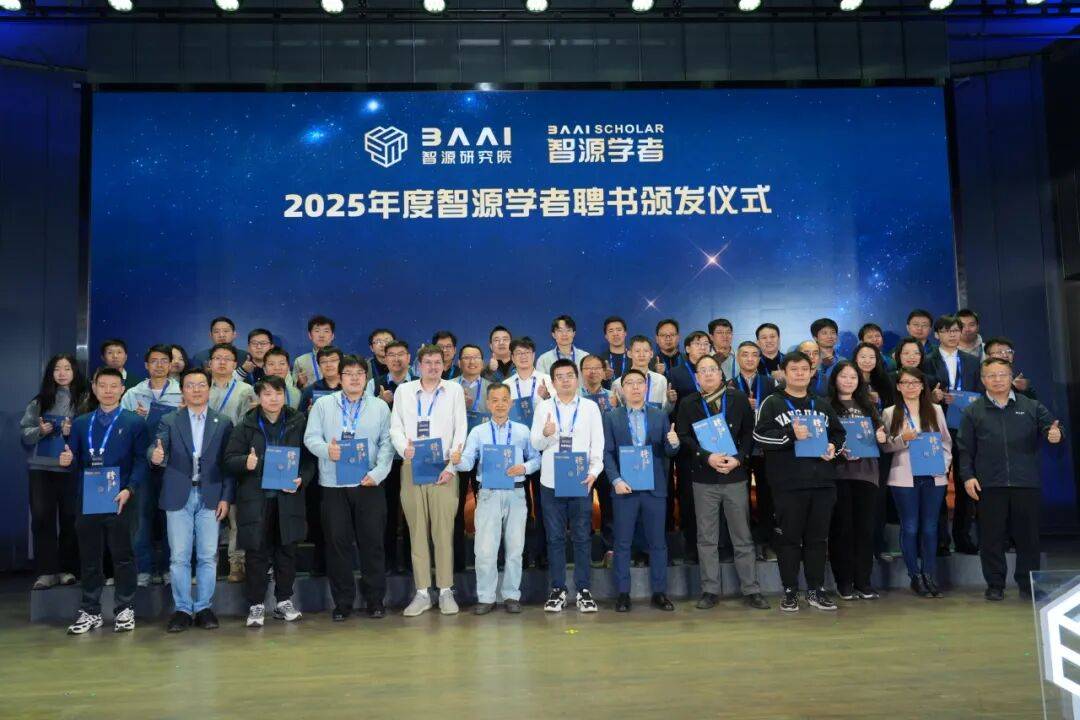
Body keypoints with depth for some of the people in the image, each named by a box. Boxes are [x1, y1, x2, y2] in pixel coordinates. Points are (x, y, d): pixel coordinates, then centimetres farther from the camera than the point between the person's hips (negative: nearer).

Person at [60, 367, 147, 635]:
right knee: (89, 557, 10)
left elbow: (141, 461, -4)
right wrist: (67, 461, -11)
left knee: (122, 556, 3)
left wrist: (129, 489, -17)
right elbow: (75, 463, 13)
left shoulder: (134, 422, 3)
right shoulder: (80, 423, 14)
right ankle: (90, 611, 20)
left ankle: (125, 610, 13)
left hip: (119, 500, -3)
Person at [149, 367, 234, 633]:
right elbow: (157, 448, -8)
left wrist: (226, 497, -3)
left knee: (208, 557, 4)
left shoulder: (223, 422, 6)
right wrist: (155, 456, -32)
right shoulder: (169, 421, 7)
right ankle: (182, 609, 15)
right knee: (179, 557, 4)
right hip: (178, 497, 0)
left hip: (210, 497, 0)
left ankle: (204, 608, 15)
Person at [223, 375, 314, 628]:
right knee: (256, 552, 3)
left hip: (288, 497, 1)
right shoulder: (246, 425, 3)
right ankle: (256, 605, 15)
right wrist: (245, 462, -19)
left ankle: (284, 601, 22)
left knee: (287, 551, 8)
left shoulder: (298, 422, 3)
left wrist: (301, 479, -11)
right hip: (255, 498, -1)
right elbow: (229, 460, 1)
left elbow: (310, 458, 5)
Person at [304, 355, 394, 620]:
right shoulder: (323, 404, 8)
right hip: (334, 484, 0)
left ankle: (375, 599, 16)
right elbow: (311, 437, 3)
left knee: (372, 541, 3)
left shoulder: (380, 407, 9)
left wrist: (378, 473, -10)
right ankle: (342, 602, 16)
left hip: (369, 483, 0)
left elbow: (387, 443, 3)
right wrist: (326, 449, -18)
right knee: (337, 542, 4)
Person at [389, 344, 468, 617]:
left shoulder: (454, 390, 9)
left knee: (444, 531, -3)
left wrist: (451, 466, -5)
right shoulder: (403, 390, 12)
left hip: (443, 469, -1)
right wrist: (404, 448, -11)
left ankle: (446, 591, 6)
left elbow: (461, 430, 4)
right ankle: (422, 593, 10)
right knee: (417, 531, 3)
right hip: (412, 468, 1)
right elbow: (395, 427, 10)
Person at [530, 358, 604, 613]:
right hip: (550, 482, 1)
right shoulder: (543, 407, 7)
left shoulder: (590, 407, 5)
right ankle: (558, 589, 16)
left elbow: (598, 443, 2)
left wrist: (594, 472, -11)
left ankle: (583, 590, 13)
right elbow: (535, 443, 2)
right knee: (555, 537, 7)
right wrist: (545, 434, -20)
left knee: (582, 537, 4)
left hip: (581, 481, -1)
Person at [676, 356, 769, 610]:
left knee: (743, 536, 5)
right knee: (706, 538, 5)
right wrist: (707, 457, -15)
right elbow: (683, 436, -2)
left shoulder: (738, 398, 5)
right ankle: (710, 590, 13)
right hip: (704, 478, 0)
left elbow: (749, 432, 5)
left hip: (735, 476, 0)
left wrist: (738, 458, -9)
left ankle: (751, 589, 14)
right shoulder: (688, 404, 4)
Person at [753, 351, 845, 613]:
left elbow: (839, 432, 25)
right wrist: (790, 434, -19)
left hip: (822, 482, 4)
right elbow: (759, 435, -8)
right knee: (789, 537, 2)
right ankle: (790, 591, 13)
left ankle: (816, 590, 20)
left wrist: (833, 446, 4)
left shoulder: (823, 405, 17)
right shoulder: (772, 403, 1)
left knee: (818, 537, 9)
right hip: (788, 484, -4)